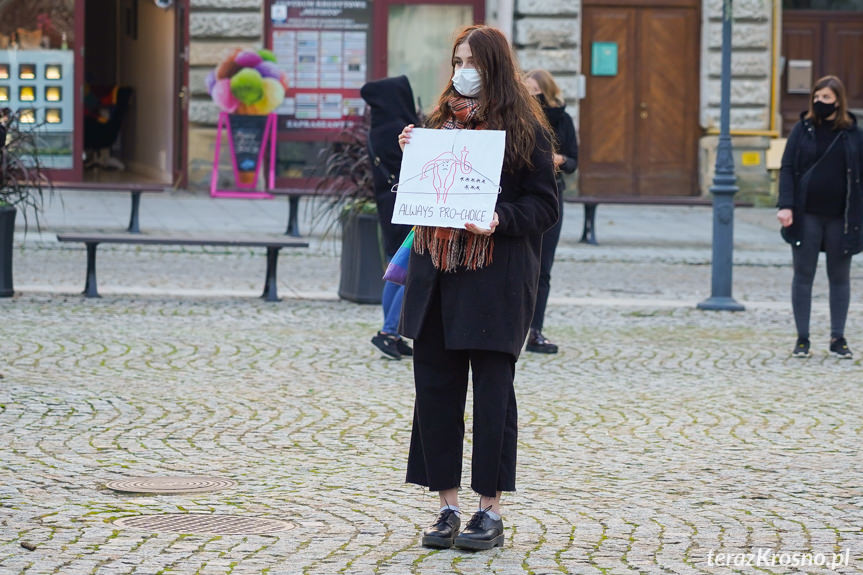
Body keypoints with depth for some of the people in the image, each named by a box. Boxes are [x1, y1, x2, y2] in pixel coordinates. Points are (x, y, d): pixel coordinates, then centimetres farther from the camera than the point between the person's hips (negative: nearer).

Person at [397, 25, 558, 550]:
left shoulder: (525, 128, -3)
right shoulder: (442, 120, 14)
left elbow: (545, 205, -5)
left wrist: (500, 219, -21)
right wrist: (410, 154, 2)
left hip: (497, 277, -5)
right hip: (436, 271, 6)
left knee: (492, 389, -2)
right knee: (435, 386, 5)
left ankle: (491, 513, 5)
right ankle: (448, 508, 13)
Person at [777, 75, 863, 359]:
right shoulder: (802, 130, 2)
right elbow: (787, 169, 1)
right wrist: (786, 205, -11)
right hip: (807, 216, 0)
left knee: (840, 277, 7)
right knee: (803, 276, 3)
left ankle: (838, 337, 16)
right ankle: (802, 338, 10)